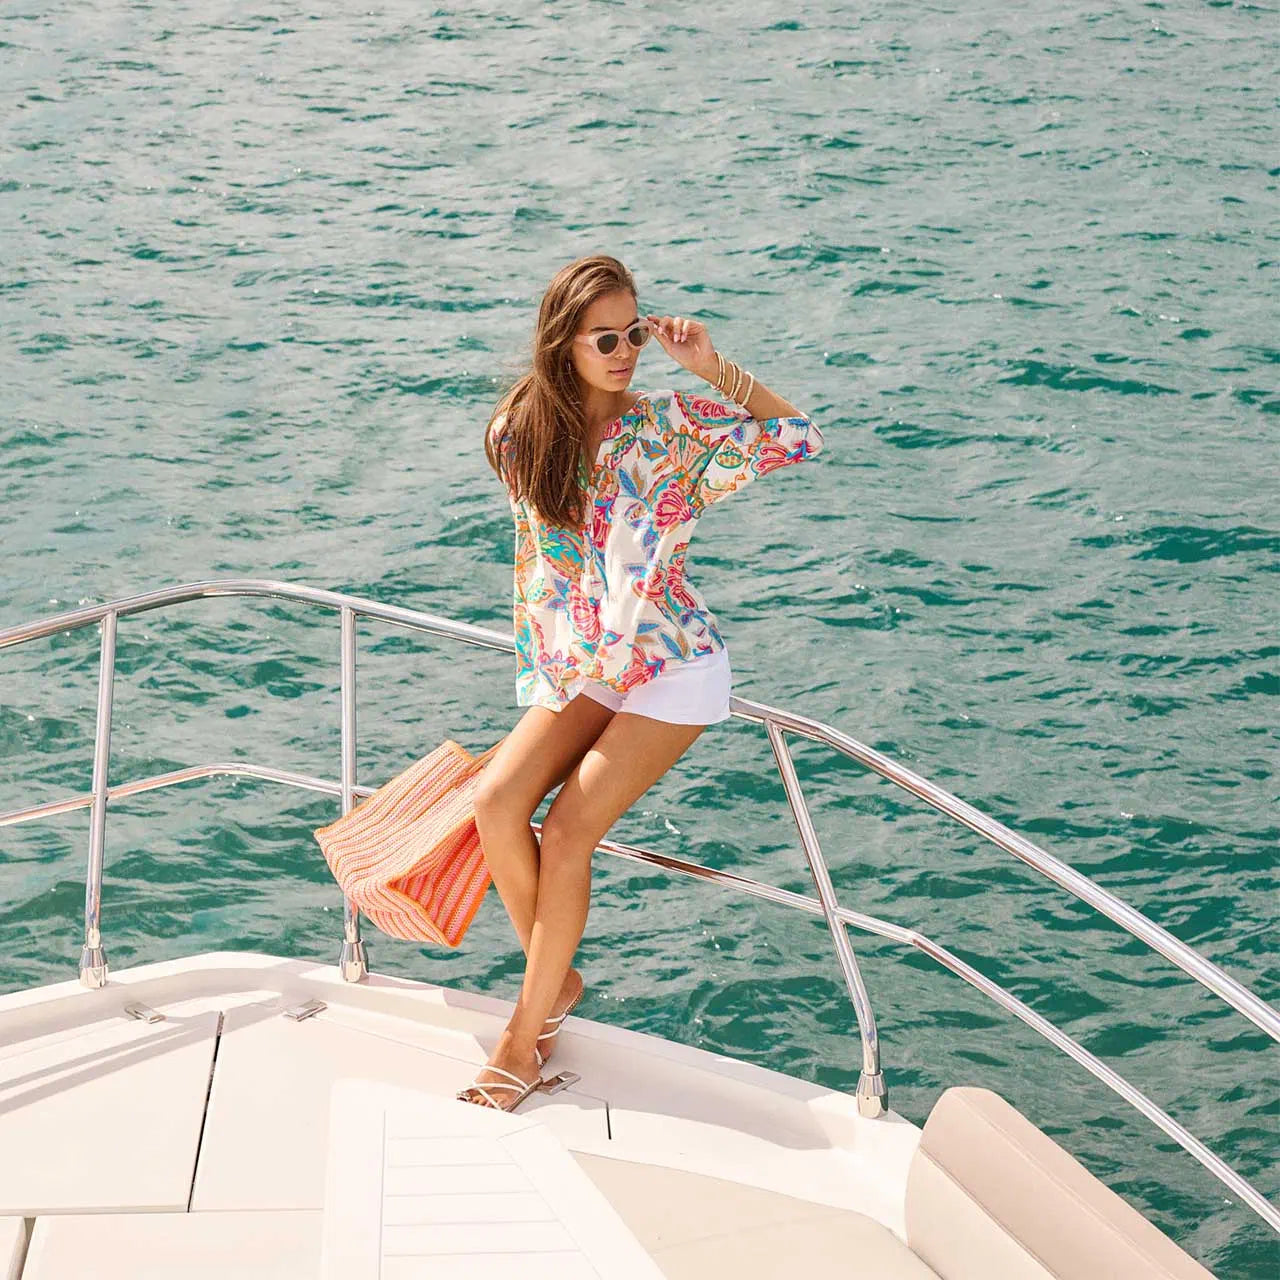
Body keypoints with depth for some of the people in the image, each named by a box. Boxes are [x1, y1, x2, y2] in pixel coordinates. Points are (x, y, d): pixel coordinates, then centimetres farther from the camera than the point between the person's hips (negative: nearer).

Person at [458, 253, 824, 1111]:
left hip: (671, 665, -4)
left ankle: (529, 1032, 0)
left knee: (566, 835, -15)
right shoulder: (522, 436, 0)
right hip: (579, 669, 4)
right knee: (496, 800, -17)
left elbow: (799, 438, -9)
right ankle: (557, 979, 5)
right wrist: (543, 657, 14)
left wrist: (711, 367, -16)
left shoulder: (668, 425, -7)